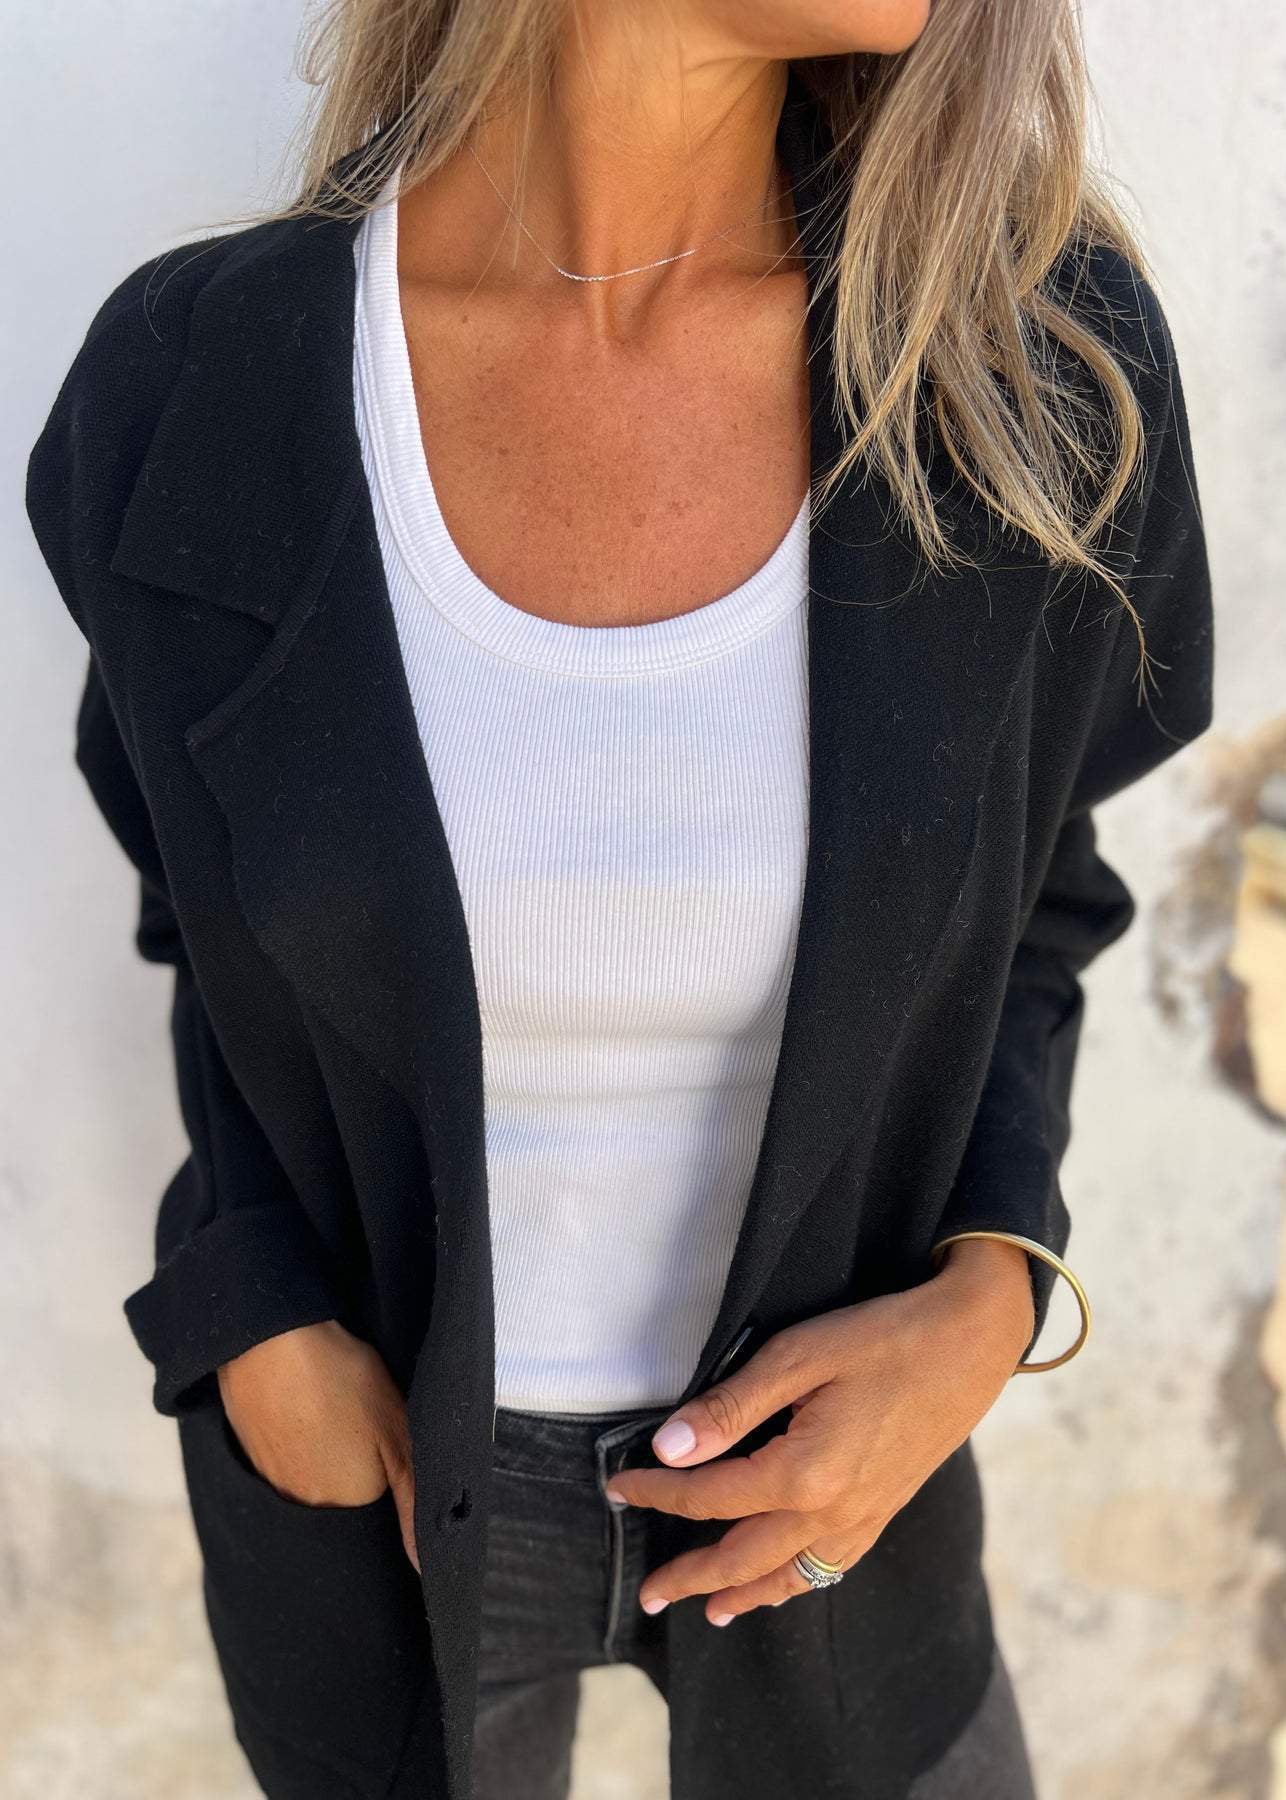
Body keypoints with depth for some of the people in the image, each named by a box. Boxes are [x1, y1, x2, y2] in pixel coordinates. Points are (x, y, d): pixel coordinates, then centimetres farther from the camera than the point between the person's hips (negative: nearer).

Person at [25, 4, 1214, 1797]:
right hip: (372, 1449, 0)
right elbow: (227, 918, -1)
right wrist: (260, 1325, -13)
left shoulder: (1040, 356, -20)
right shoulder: (192, 385, -19)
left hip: (815, 1440, 1)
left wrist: (987, 1309, -16)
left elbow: (1025, 892, -3)